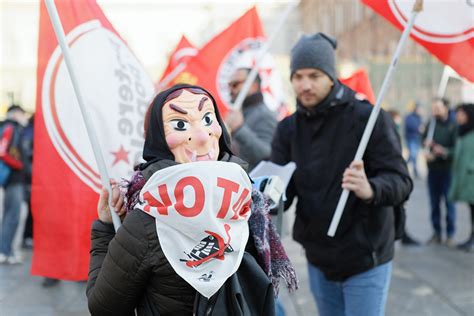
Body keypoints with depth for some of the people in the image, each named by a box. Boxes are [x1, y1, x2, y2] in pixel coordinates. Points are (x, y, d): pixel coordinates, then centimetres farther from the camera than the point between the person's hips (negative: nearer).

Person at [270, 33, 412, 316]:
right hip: (319, 261, 5)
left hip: (365, 263, -5)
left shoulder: (369, 118, -14)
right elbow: (281, 188, -3)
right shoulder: (289, 129, 2)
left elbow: (401, 180, -18)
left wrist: (370, 189, -40)